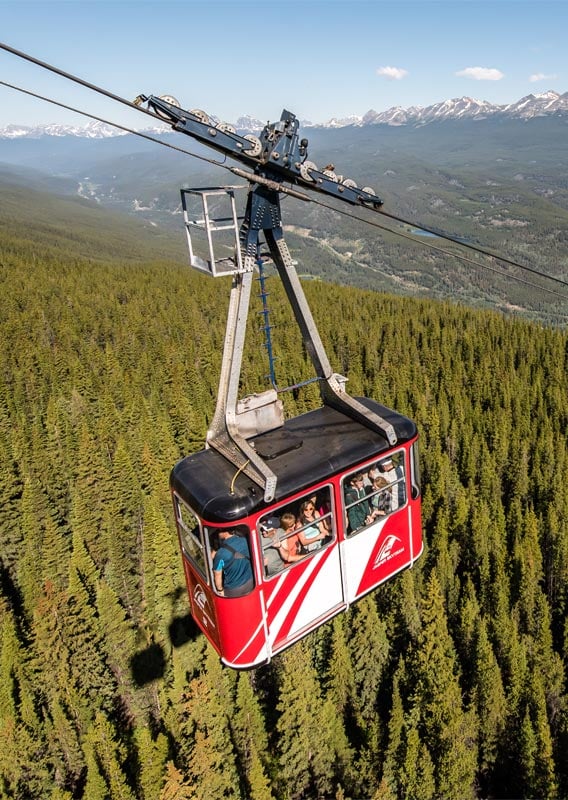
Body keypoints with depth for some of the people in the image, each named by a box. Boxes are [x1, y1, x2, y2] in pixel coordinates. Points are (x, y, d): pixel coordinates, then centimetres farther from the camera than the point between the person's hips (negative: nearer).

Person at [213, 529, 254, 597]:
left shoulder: (221, 554, -30)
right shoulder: (245, 541, -17)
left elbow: (217, 575, -17)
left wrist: (220, 590, 1)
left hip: (233, 590, -3)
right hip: (250, 582, 4)